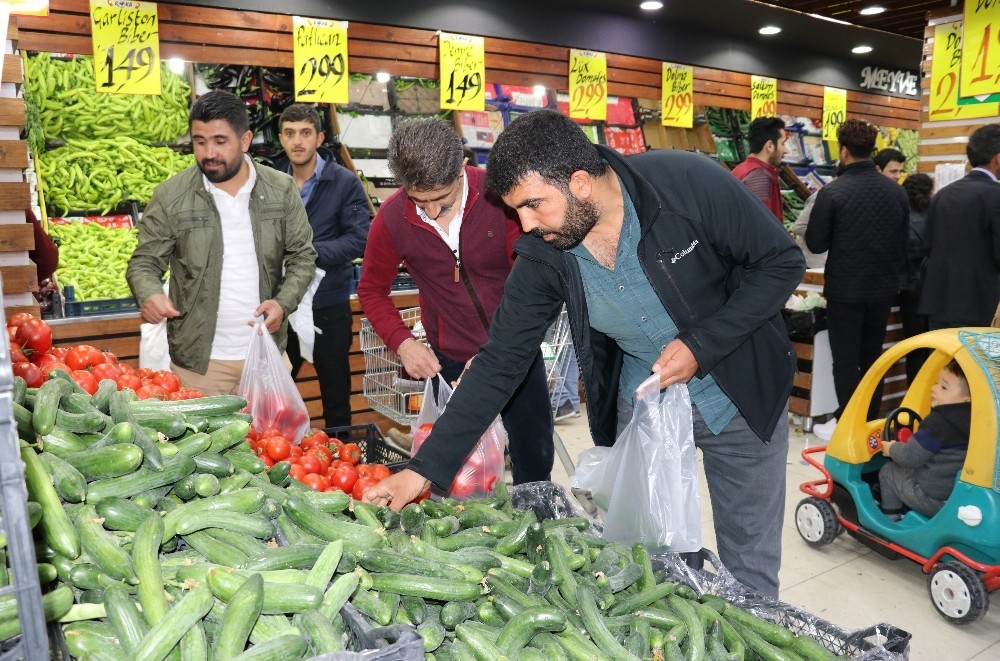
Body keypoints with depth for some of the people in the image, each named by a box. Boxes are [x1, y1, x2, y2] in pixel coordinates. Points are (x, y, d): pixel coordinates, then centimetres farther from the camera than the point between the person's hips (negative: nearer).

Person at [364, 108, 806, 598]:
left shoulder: (688, 183, -25)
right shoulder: (542, 256, -15)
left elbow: (783, 263, -14)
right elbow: (499, 363, -11)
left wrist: (701, 345, -25)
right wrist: (425, 468, -15)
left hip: (739, 395, -2)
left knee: (748, 566, 12)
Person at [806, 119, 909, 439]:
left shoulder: (832, 191, -16)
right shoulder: (897, 192, 0)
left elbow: (815, 244, -10)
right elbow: (903, 245, 7)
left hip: (846, 290, -5)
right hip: (883, 288, 5)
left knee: (845, 360, 5)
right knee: (872, 357, 16)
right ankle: (870, 421, 25)